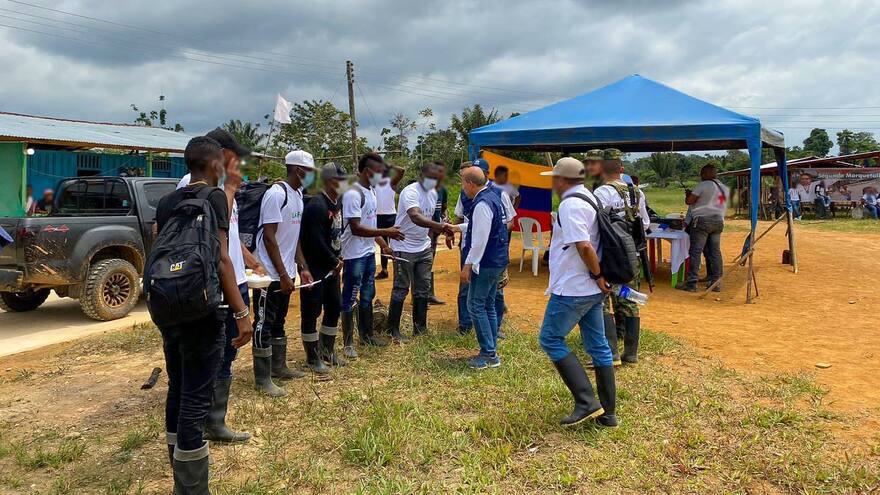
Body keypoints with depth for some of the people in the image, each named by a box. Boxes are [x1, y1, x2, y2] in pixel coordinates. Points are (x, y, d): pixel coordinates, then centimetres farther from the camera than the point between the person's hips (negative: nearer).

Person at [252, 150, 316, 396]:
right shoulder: (276, 194, -18)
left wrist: (302, 268, 11)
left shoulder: (298, 195, 10)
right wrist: (282, 274, -20)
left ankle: (279, 367, 32)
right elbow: (269, 237, -20)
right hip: (270, 273, -9)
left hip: (285, 272, 9)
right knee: (264, 324, -1)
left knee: (279, 322, 19)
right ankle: (263, 379, 7)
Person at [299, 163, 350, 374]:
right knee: (311, 312, 2)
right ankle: (313, 358, 13)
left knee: (334, 307, 16)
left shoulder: (337, 203, 9)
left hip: (332, 267, 10)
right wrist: (334, 261, -13)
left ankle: (327, 351, 31)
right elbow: (316, 242, -24)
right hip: (316, 268, -10)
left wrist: (338, 257, 4)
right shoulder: (316, 206, -20)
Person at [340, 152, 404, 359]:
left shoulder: (371, 191, 10)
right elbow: (356, 228, -25)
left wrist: (383, 245, 13)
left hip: (369, 252, 9)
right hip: (354, 255, -9)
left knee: (367, 295, 19)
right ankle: (348, 343, 12)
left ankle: (366, 334, 33)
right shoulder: (353, 194, -20)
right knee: (350, 299, 1)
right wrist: (386, 232, -26)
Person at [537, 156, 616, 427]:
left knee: (550, 339, 1)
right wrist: (599, 277, 14)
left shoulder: (570, 205, -17)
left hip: (572, 288, -10)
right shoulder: (590, 199, 14)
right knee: (598, 346, 12)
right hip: (593, 290, 10)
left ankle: (586, 402, -3)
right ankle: (606, 413, 20)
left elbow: (583, 246, -28)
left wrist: (597, 275, -17)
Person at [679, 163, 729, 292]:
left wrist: (688, 194, 14)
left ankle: (691, 283, -8)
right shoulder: (725, 188, 15)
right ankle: (715, 282, 10)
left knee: (695, 252, -6)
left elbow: (689, 201, -8)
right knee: (715, 252, 9)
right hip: (718, 221, 7)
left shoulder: (703, 185, -8)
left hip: (702, 220, -7)